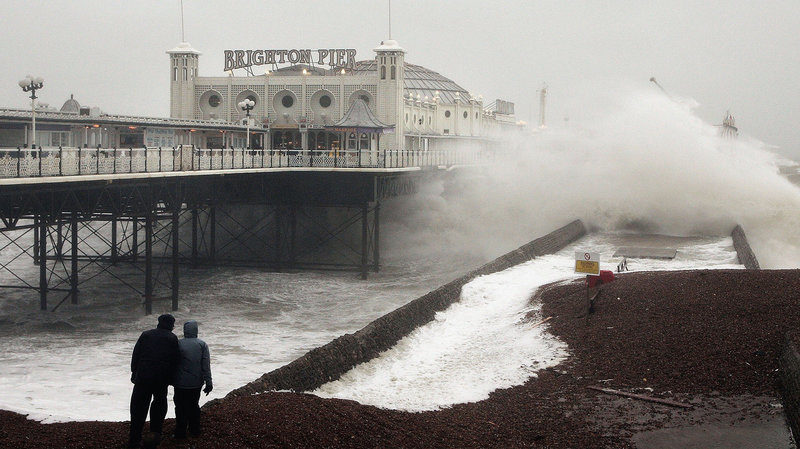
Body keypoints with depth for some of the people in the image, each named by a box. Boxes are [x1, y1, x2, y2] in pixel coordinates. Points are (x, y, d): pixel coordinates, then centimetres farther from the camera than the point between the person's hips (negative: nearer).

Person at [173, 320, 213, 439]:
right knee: (194, 405, 18)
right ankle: (195, 430, 24)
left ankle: (180, 433, 6)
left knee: (181, 408, 4)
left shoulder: (178, 344, -9)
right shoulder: (202, 344, -2)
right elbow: (206, 365, -5)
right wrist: (208, 383, -2)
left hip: (181, 383, -3)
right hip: (196, 383, 3)